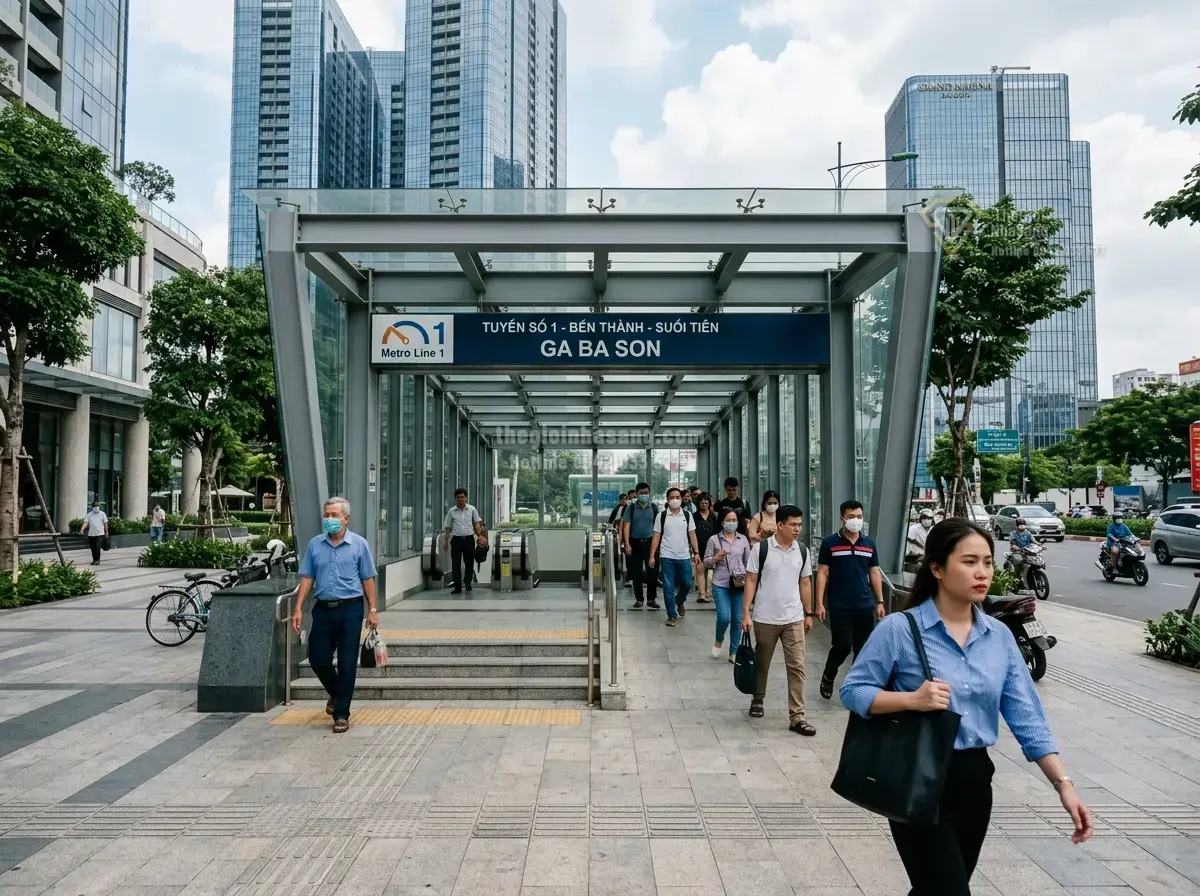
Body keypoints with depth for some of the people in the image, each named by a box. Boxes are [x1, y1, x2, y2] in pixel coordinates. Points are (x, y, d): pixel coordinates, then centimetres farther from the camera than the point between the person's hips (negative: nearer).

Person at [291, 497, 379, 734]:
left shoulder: (359, 544, -2)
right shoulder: (315, 544, 5)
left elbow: (367, 579, 0)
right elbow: (307, 578, 6)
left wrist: (372, 610, -4)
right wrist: (298, 609, -1)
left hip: (350, 609, -3)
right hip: (323, 608, 3)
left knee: (347, 664, 0)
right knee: (317, 659, 7)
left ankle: (341, 714, 12)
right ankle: (336, 693, 37)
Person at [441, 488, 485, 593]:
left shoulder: (472, 509, 2)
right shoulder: (451, 511, 4)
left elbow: (477, 523, 2)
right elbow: (447, 527, 8)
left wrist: (480, 535, -11)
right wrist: (445, 540, 4)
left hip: (469, 538, 0)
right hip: (456, 539, 0)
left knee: (469, 562, 8)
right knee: (456, 564, -1)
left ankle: (467, 582, 28)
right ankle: (457, 587, 4)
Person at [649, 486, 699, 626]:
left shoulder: (687, 515, 5)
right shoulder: (661, 516, -1)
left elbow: (692, 534, 6)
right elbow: (656, 537, -1)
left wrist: (696, 552, -2)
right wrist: (652, 556, -5)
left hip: (684, 557, 2)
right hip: (667, 557, -2)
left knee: (687, 583, 7)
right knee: (668, 587, 1)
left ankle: (680, 602, 37)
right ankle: (672, 615, 11)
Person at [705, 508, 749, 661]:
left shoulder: (743, 539, 7)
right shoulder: (714, 539, 1)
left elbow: (748, 561, 11)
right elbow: (706, 563, 4)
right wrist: (716, 557, -15)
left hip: (739, 584, 2)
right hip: (721, 585, -2)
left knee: (738, 619, 4)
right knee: (724, 617, -12)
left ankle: (733, 653, 18)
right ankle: (718, 641, 19)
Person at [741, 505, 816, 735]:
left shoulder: (803, 551, 1)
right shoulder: (760, 548, -10)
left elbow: (805, 584, 10)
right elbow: (751, 581, -7)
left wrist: (808, 614, 11)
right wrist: (746, 613, -11)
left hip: (794, 619, 2)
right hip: (765, 619, -2)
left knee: (797, 667, -1)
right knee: (761, 663, 14)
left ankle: (797, 716, 5)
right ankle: (758, 700, 37)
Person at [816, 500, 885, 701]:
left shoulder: (869, 544, 8)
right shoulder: (830, 542, -4)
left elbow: (875, 573, 13)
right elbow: (822, 573, -3)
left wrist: (880, 602, 8)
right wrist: (819, 603, -8)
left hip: (865, 606, 4)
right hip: (839, 607, -4)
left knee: (863, 649, 6)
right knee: (842, 646, -3)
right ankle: (828, 677, 23)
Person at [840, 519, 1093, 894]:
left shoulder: (999, 636, 2)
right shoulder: (899, 629, -13)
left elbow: (1027, 717, 1)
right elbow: (852, 691, -10)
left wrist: (1063, 783, -7)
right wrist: (912, 699, -24)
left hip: (974, 781, 6)